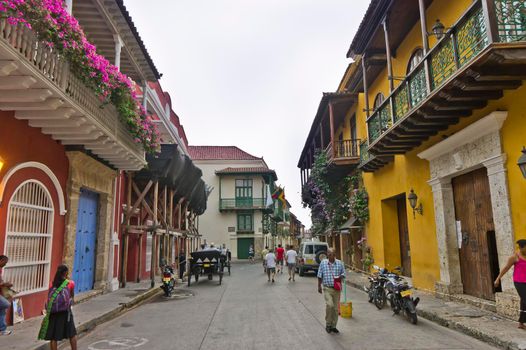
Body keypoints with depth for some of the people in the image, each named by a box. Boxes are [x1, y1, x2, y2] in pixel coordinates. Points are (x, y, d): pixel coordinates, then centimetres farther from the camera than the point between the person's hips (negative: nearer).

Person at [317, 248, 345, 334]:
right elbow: (320, 276, 4)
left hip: (337, 288, 2)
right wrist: (319, 286, 2)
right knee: (329, 305, -19)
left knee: (336, 308, 7)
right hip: (327, 288, -2)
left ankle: (333, 326, 23)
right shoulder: (323, 263, -1)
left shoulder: (339, 263, 2)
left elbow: (343, 273, 9)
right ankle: (328, 324, 1)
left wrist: (340, 277, -12)